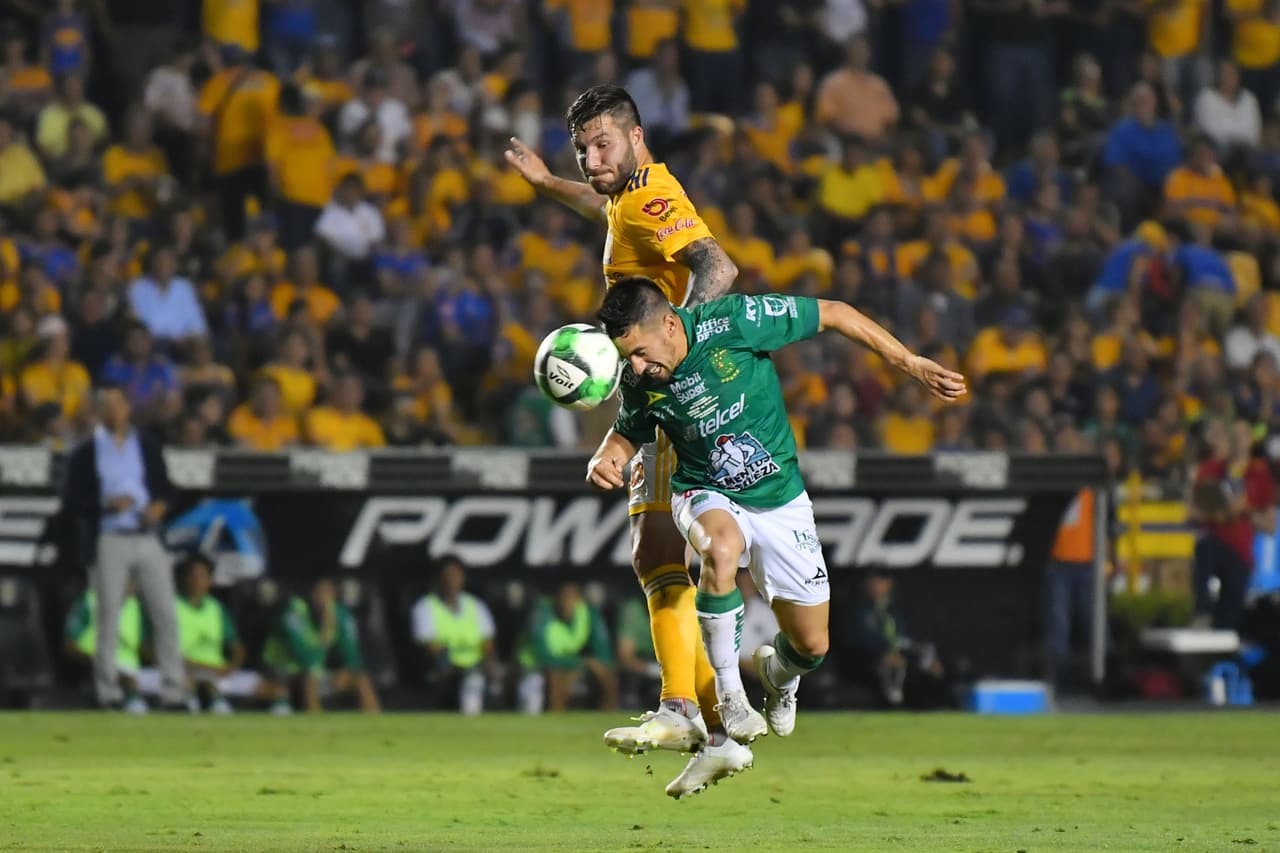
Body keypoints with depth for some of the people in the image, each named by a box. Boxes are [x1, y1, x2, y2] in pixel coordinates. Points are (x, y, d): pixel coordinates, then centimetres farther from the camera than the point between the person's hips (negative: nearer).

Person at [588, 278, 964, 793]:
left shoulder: (732, 322, -24)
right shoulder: (638, 382, -12)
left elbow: (833, 315, -14)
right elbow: (629, 431, 11)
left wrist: (910, 364, -13)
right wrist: (604, 460, -13)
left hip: (779, 498, 0)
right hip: (705, 496, 0)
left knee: (811, 646, 2)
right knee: (721, 549, -38)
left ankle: (778, 674, 42)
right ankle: (729, 695, -22)